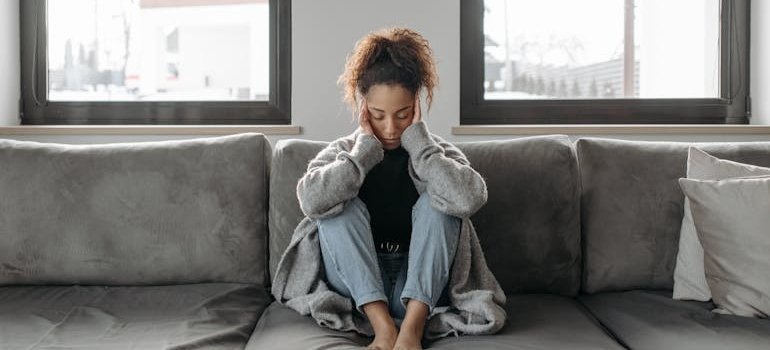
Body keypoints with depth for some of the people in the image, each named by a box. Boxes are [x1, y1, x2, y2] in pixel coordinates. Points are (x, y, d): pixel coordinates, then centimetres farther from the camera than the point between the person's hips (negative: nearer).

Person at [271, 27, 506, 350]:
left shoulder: (436, 152, 0)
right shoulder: (342, 152, 0)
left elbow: (469, 199, -26)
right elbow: (312, 202, -24)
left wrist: (418, 142, -19)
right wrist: (365, 149, -19)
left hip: (422, 286, 0)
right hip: (357, 284, 1)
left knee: (436, 201, -21)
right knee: (342, 207, -21)